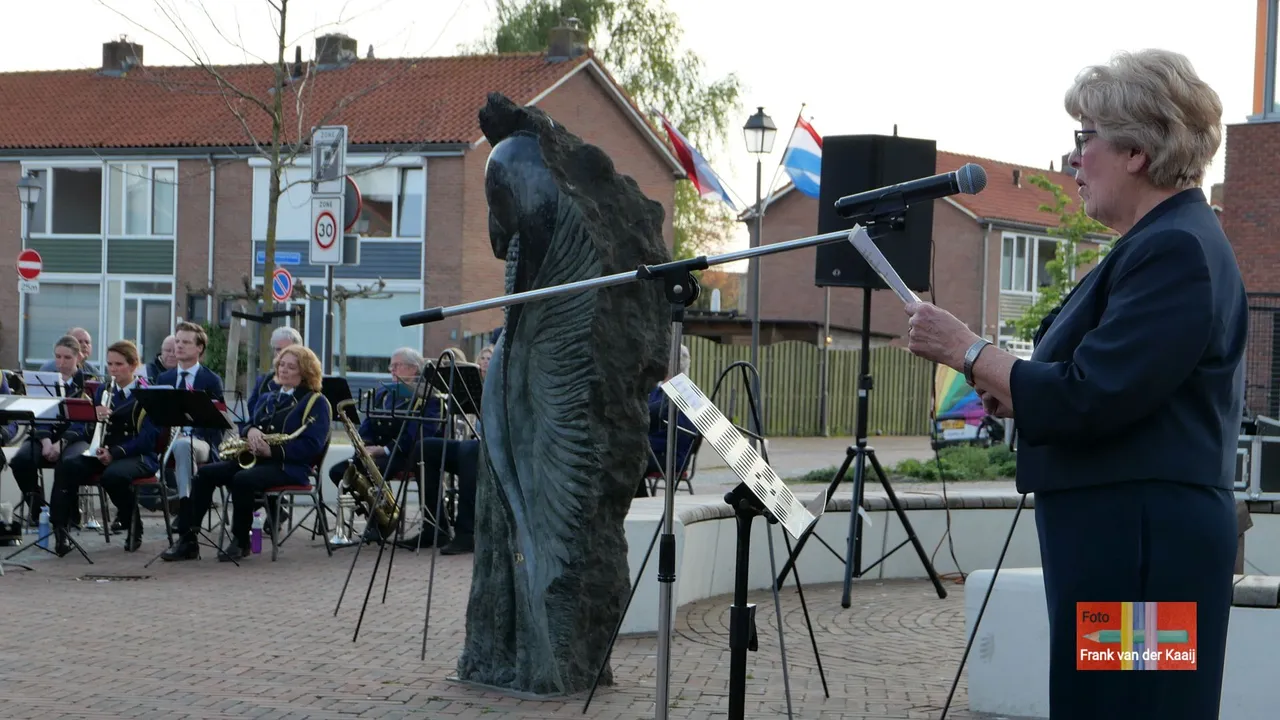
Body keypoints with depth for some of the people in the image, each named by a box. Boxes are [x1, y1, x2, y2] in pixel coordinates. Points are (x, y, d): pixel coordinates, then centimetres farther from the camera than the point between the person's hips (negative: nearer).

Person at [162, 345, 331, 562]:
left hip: (289, 467, -8)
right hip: (255, 459, 8)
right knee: (206, 473, -14)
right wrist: (252, 430, -4)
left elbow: (312, 445, -13)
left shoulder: (315, 402, -2)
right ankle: (187, 539, -19)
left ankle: (241, 542, -18)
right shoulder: (270, 399, 23)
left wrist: (272, 450, -21)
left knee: (243, 479, -35)